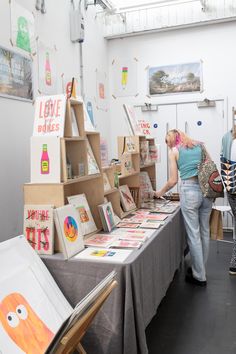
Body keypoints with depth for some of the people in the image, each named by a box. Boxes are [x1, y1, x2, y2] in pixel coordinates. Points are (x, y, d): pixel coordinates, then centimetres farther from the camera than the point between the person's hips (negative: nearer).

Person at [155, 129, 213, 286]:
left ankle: (199, 276, 11)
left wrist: (160, 192, 18)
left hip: (190, 190, -5)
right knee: (205, 231, 15)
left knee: (193, 234, 3)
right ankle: (200, 268, 30)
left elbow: (173, 180, 2)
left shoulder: (174, 151, 5)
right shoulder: (199, 145, 15)